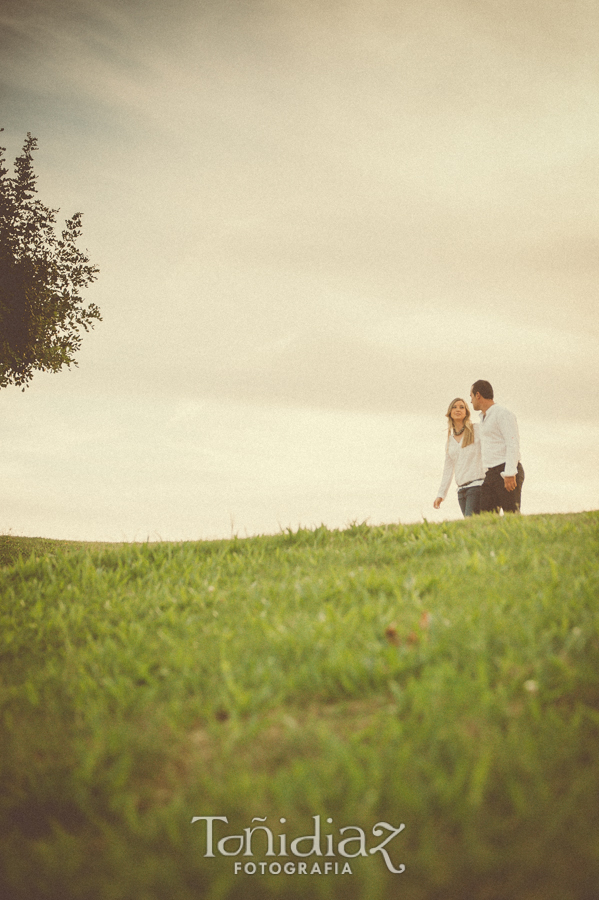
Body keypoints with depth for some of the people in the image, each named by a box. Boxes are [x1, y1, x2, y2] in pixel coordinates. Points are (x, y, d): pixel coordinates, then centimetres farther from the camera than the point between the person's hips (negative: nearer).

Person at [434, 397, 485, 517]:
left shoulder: (477, 430, 4)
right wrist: (441, 494, 16)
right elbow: (448, 469, 21)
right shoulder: (450, 441, 19)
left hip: (477, 485, -5)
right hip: (462, 490, 5)